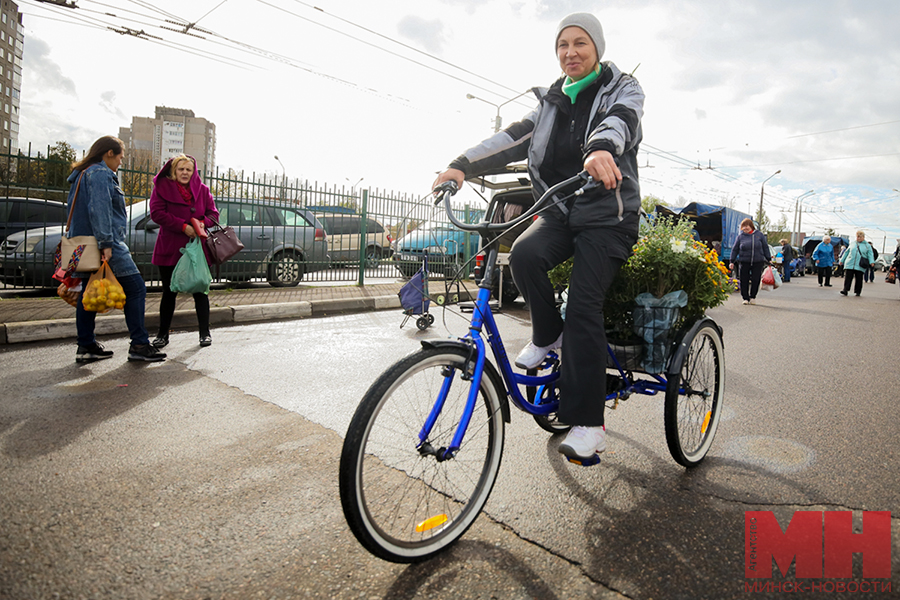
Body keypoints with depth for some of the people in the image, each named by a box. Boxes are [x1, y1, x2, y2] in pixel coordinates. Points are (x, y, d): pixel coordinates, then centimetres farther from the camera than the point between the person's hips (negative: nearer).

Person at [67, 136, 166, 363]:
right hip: (108, 245, -10)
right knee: (135, 288, -7)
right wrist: (106, 243, -23)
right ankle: (139, 345, -8)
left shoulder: (82, 174, 22)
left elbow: (76, 210, 24)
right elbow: (99, 210, -20)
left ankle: (86, 346, 16)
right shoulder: (101, 174, -9)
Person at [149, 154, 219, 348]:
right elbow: (157, 213, -8)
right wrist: (183, 226, -18)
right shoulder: (162, 187, 1)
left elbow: (213, 213, 9)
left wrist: (203, 223, -13)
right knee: (169, 292, 8)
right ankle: (163, 334, 19)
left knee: (200, 291, 4)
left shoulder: (202, 190, 9)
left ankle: (205, 333, 14)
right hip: (170, 249, -1)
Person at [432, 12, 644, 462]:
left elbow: (619, 122, -22)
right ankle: (548, 335, -2)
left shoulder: (623, 90, 3)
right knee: (524, 253, -29)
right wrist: (463, 165, -16)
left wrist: (601, 148, -47)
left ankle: (588, 423, -11)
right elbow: (512, 138, 1)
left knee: (583, 305, -19)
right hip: (560, 211, 4)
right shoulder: (551, 102, 15)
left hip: (607, 216, -4)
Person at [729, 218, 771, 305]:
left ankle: (753, 297, 17)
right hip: (744, 262, 0)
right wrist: (732, 261, 5)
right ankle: (745, 298, 11)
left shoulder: (759, 234, 5)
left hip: (758, 262, 0)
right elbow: (735, 249, 9)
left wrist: (769, 259, 11)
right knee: (744, 281, -1)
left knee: (755, 280, 0)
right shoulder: (740, 236, 5)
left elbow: (765, 247, 11)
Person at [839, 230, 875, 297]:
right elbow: (847, 252, 21)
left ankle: (857, 291, 16)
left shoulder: (867, 246, 9)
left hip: (859, 266, -1)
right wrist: (842, 260, 20)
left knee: (858, 279, 3)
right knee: (847, 277, -7)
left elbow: (870, 255, 2)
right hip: (849, 264, 1)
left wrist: (871, 262, -14)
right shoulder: (852, 244, 15)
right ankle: (845, 290, -8)